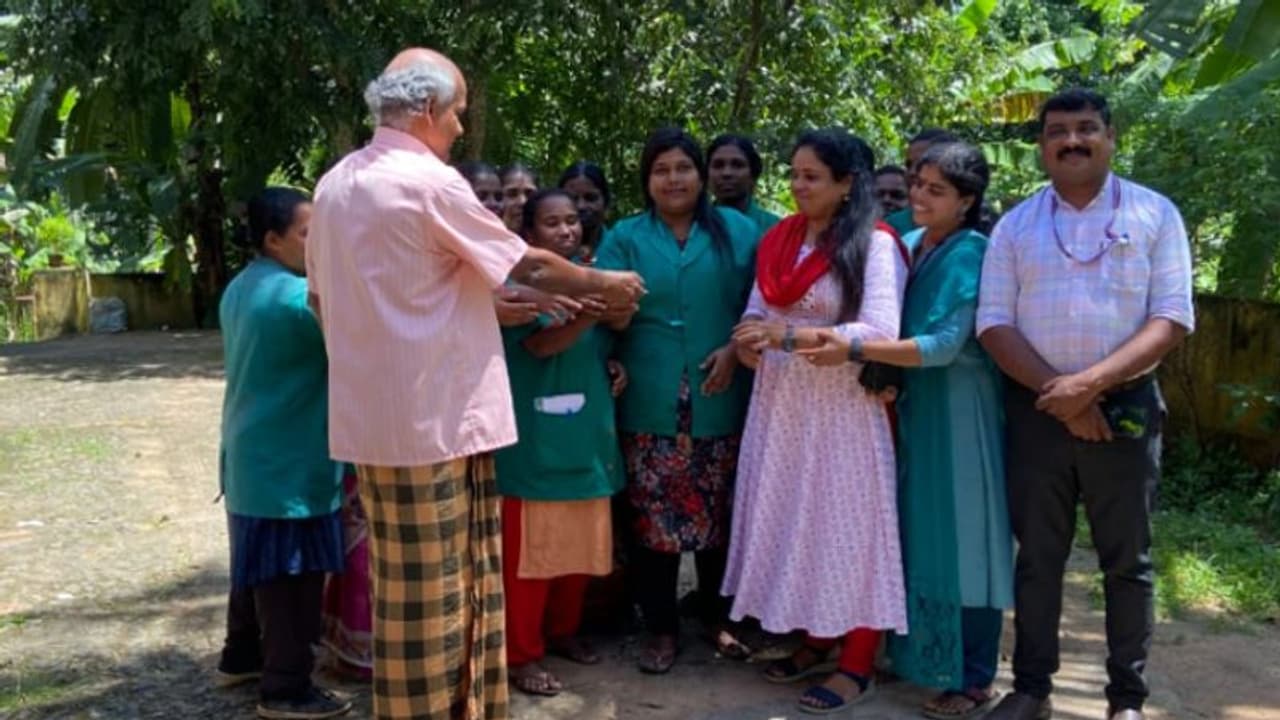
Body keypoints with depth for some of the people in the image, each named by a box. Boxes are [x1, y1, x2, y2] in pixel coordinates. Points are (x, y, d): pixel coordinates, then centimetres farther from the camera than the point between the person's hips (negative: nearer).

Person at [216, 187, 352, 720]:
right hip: (289, 464, -10)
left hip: (248, 455, 10)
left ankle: (241, 655, 34)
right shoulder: (298, 296, -20)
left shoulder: (239, 290, 10)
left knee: (258, 564, 21)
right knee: (291, 574, -1)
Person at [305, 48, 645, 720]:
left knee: (404, 582, 17)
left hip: (368, 412, 8)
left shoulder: (334, 184, 10)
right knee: (433, 588, 3)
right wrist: (603, 282, 10)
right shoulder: (431, 181, -13)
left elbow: (322, 298, 17)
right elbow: (528, 265, -6)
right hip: (432, 414, -8)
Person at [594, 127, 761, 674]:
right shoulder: (625, 237, 9)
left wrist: (736, 348, -8)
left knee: (721, 516, 8)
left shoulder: (737, 231, 9)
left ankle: (719, 618, 26)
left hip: (721, 401, 1)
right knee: (652, 518, 2)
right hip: (651, 403, 0)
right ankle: (661, 627, 16)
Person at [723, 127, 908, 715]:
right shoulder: (777, 240, 10)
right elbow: (757, 314, 12)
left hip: (841, 405, -6)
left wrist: (789, 336, -22)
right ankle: (816, 639, 26)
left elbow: (881, 332, -19)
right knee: (792, 520, 10)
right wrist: (749, 344, -11)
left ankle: (857, 664, 11)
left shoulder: (874, 243, -9)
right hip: (779, 402, 6)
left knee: (846, 524, 0)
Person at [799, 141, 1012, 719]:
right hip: (914, 405, 7)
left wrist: (854, 351, -28)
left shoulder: (971, 253, -14)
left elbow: (945, 345, -23)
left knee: (959, 535, 0)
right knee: (923, 534, 13)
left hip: (958, 411, -7)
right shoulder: (908, 244, 8)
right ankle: (924, 656, 27)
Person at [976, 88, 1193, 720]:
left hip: (1124, 406, -1)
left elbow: (1172, 319, -6)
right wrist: (1059, 393, -12)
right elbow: (994, 322, 0)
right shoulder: (1014, 225, 6)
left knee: (1127, 560, 7)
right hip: (1036, 408, 2)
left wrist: (1091, 382, -17)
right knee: (1037, 555, 10)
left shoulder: (1154, 214, 1)